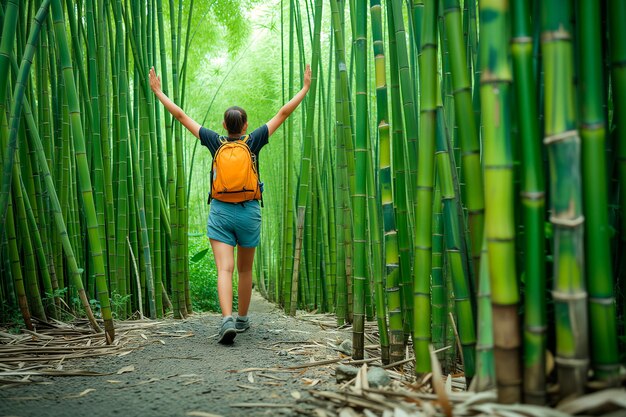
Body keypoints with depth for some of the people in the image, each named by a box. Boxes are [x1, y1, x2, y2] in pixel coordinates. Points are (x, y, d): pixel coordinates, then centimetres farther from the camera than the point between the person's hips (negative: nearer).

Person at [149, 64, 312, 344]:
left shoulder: (215, 141, 0)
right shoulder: (253, 141, -2)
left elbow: (180, 115, 5)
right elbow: (283, 113, 1)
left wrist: (157, 91, 14)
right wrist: (305, 88, 9)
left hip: (220, 211, 0)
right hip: (249, 212, 1)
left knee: (224, 269, -8)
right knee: (245, 270, 16)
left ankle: (227, 320, -26)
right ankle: (242, 319, 28)